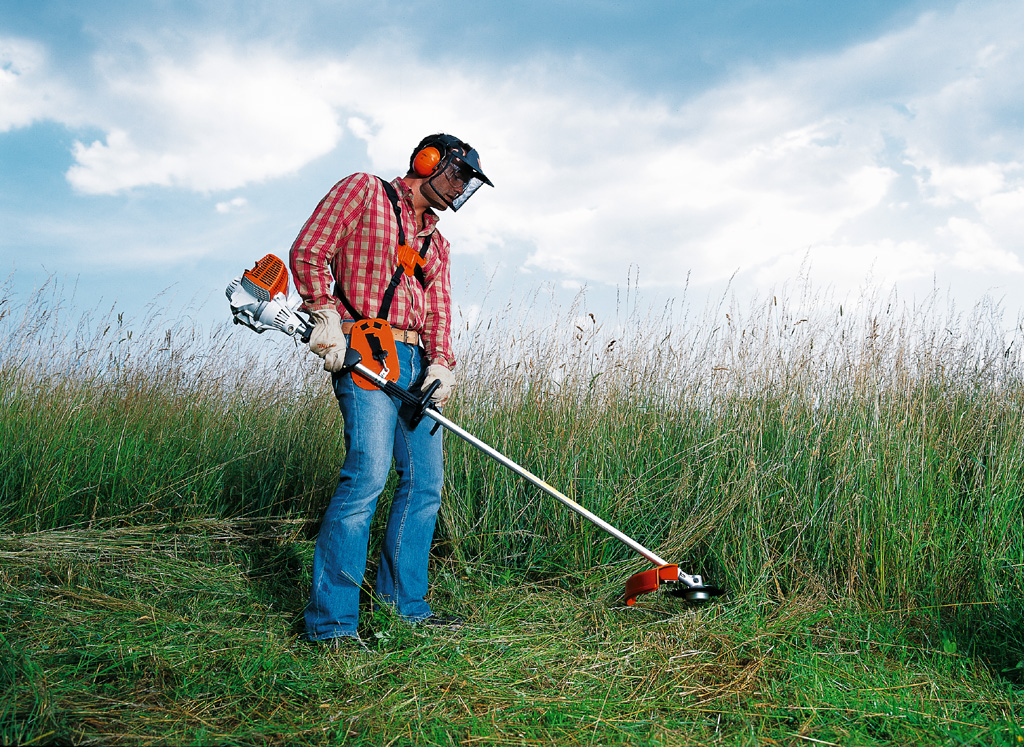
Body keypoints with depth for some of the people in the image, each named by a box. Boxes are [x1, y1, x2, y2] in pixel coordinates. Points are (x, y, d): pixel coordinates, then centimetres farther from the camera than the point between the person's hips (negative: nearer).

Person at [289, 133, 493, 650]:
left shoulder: (436, 244, 26)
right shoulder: (364, 191, 7)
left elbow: (437, 312, 14)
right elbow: (308, 251, -2)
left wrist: (441, 364, -5)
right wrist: (326, 317, -14)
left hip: (416, 362, 8)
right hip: (365, 351, -8)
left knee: (425, 482, 5)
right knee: (369, 472, -21)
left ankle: (402, 600, 19)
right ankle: (330, 621, -15)